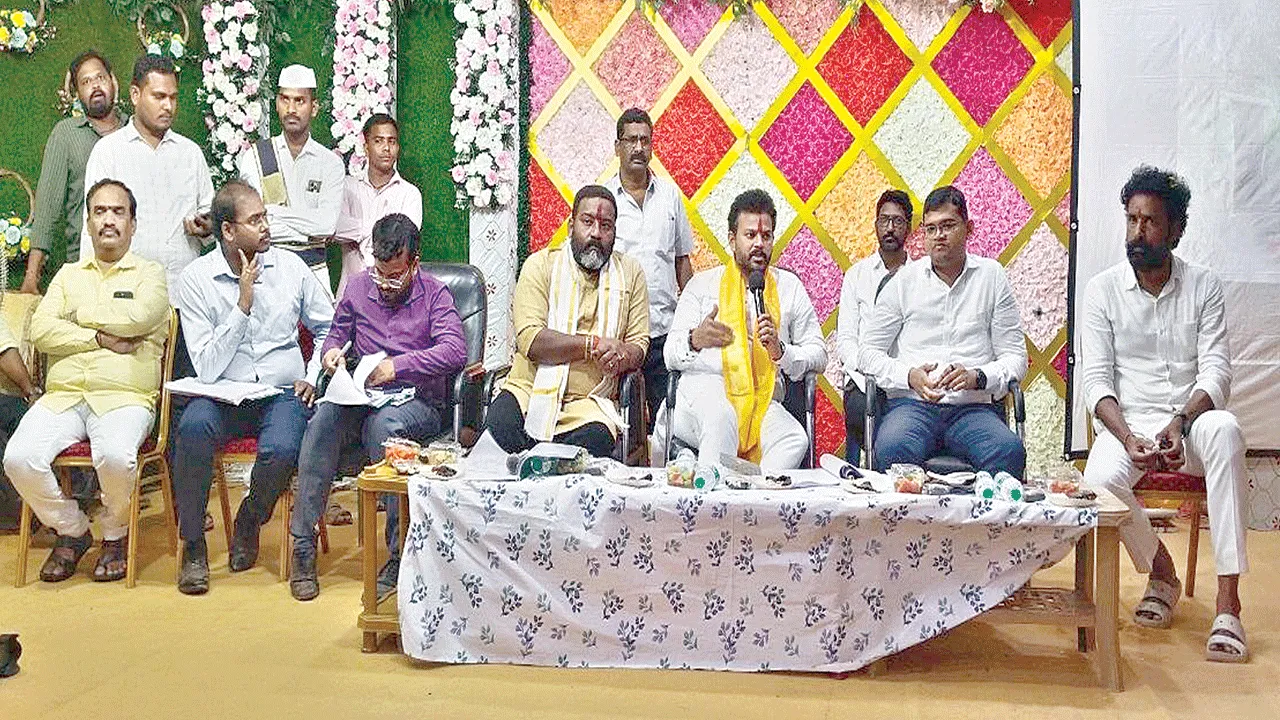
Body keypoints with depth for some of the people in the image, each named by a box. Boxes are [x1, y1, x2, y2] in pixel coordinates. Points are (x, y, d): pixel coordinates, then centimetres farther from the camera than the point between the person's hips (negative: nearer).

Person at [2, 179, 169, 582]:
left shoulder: (150, 274, 12)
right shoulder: (69, 275, 23)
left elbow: (140, 317, -11)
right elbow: (41, 331, 7)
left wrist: (78, 315, 2)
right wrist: (100, 338, -6)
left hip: (125, 397, -4)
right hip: (63, 396, 4)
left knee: (115, 456, -35)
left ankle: (116, 534, -2)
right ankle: (71, 530, 4)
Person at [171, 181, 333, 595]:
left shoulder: (290, 267, 6)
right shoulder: (196, 278, -2)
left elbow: (327, 328, 19)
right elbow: (207, 369, -9)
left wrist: (313, 376, 3)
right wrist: (243, 304, -14)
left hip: (282, 392, 1)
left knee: (281, 449, -32)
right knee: (193, 427, -35)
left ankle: (249, 524, 3)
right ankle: (193, 545, -15)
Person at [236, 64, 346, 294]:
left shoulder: (330, 163, 7)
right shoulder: (254, 157, 5)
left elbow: (327, 225, -7)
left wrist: (271, 210, -6)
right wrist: (309, 229, -5)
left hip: (314, 271, 1)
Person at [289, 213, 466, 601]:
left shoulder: (434, 294, 2)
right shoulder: (358, 287, 14)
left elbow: (455, 351, -13)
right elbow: (337, 334, 26)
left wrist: (398, 365, -22)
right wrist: (331, 351, 0)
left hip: (417, 401, -3)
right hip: (364, 397, 4)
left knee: (381, 424, -38)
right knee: (325, 417, -31)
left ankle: (401, 554, -31)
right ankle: (303, 543, -27)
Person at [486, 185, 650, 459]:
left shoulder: (630, 273, 13)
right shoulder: (541, 264, 5)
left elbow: (639, 346, 7)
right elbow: (529, 339, -10)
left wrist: (621, 355, -18)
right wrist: (594, 345, -16)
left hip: (591, 400, 1)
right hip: (529, 392, -1)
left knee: (596, 440, -32)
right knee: (500, 426, -32)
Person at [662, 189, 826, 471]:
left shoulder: (789, 287, 20)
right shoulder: (702, 284, 17)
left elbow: (819, 356, 16)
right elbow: (671, 355, 9)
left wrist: (780, 350, -5)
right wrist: (695, 340, -15)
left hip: (762, 399, 2)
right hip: (704, 387, -1)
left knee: (796, 439, -30)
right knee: (721, 417, -37)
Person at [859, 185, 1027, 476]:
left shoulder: (991, 275, 13)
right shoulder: (904, 280, 12)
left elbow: (1015, 357, 12)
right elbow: (868, 352, 12)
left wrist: (978, 377, -8)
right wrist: (908, 376, -7)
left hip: (974, 407, 1)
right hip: (912, 403, -1)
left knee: (1010, 452, -32)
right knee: (893, 451, -35)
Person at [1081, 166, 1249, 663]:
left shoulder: (1203, 287, 5)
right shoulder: (1103, 289, 3)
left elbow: (1217, 373, -3)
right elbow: (1095, 379, -4)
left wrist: (1180, 423, -23)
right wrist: (1128, 438, -21)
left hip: (1190, 420, 1)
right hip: (1127, 422, 0)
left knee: (1224, 430, -36)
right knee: (1100, 482, -33)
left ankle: (1228, 598, -32)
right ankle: (1160, 572, 0)